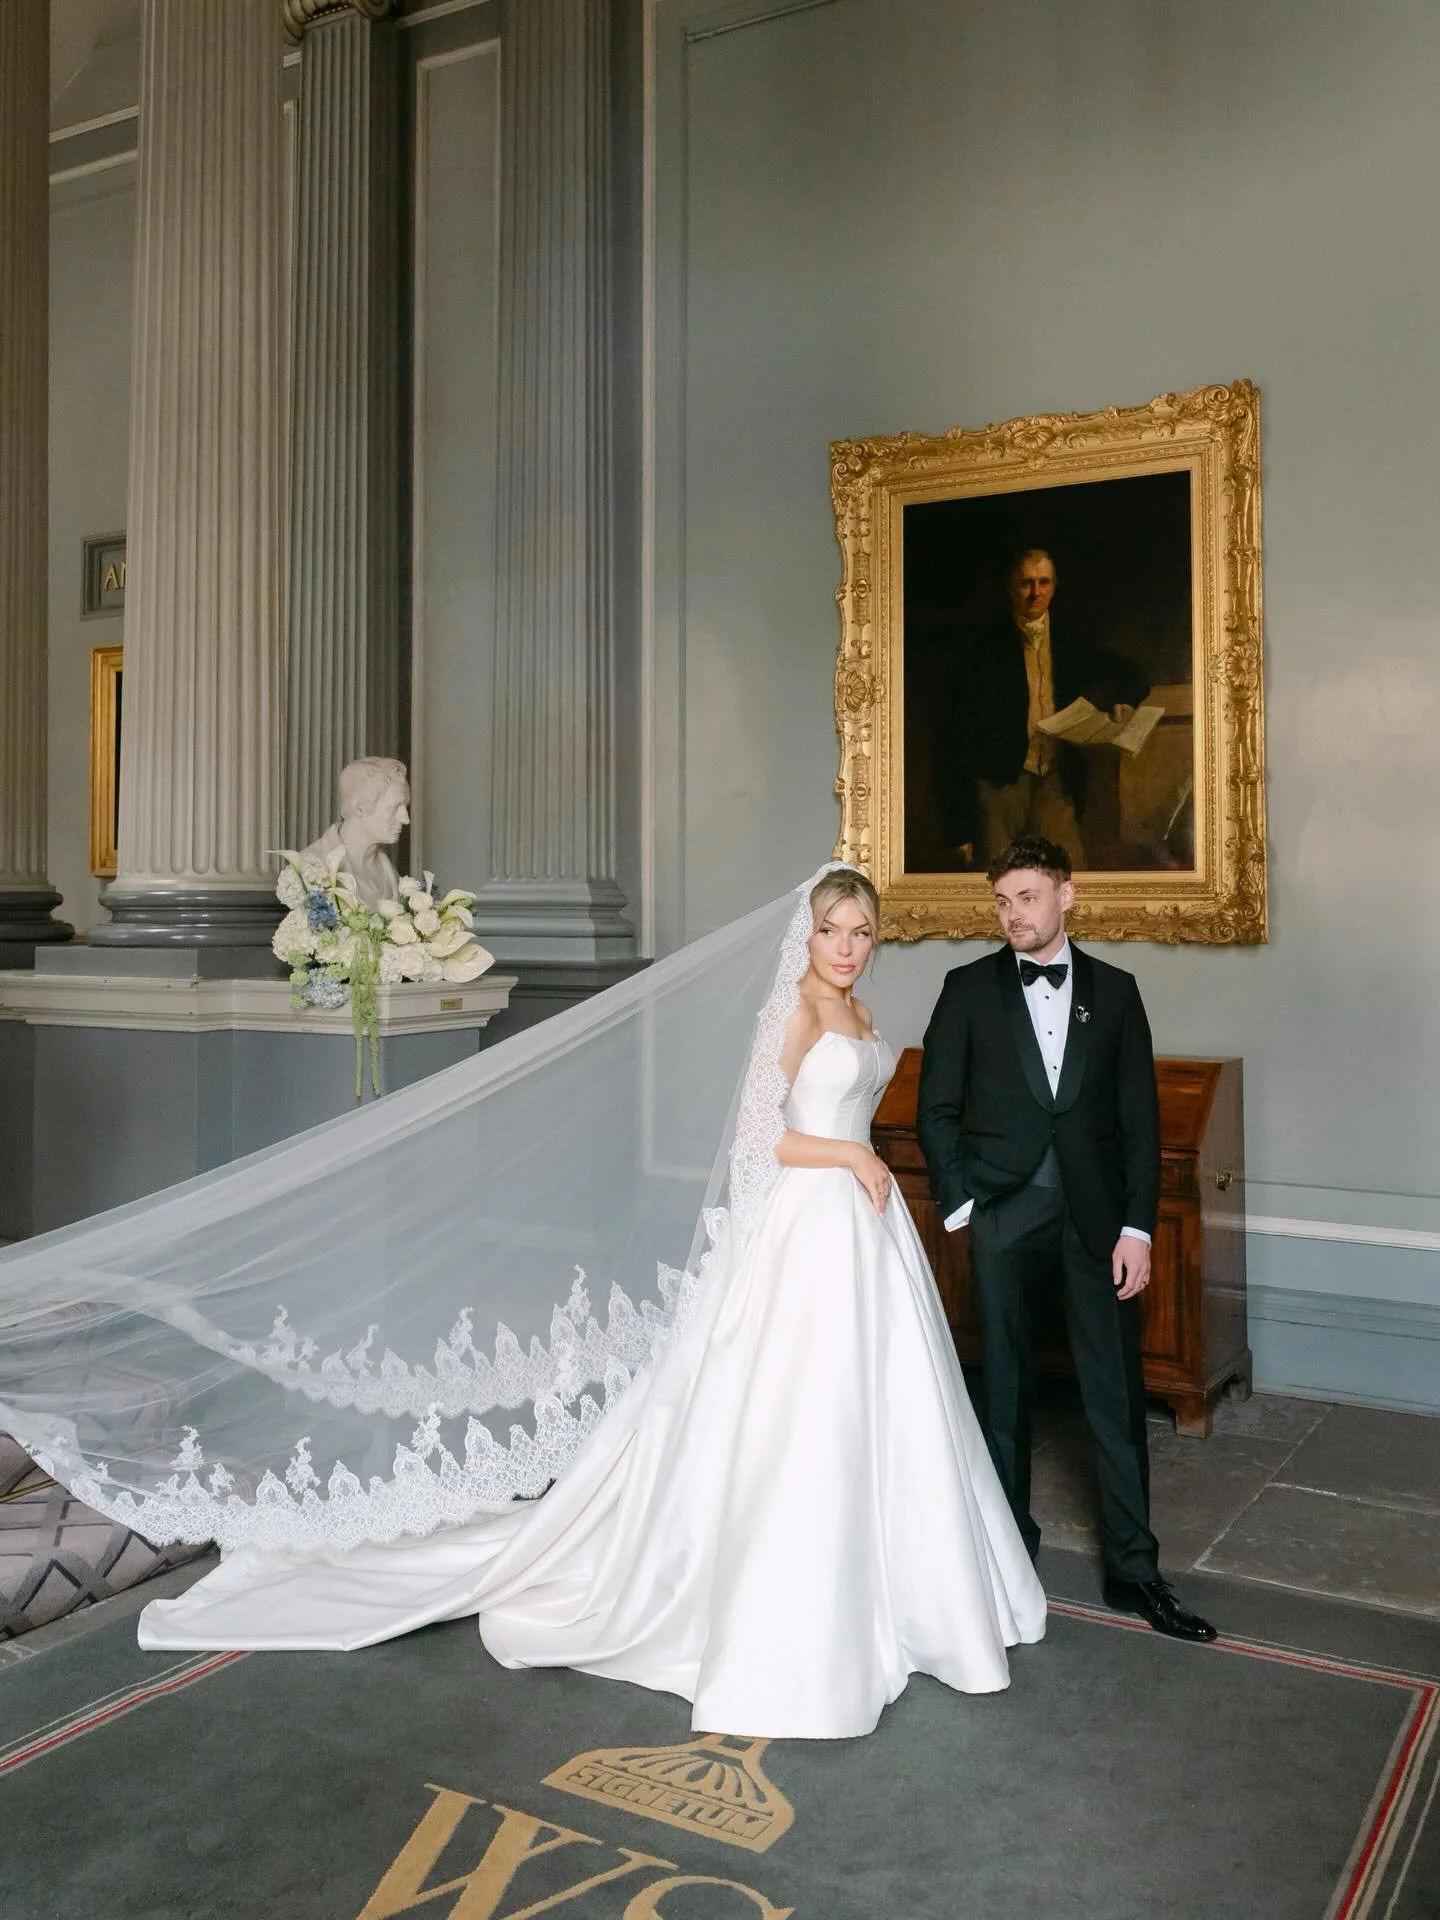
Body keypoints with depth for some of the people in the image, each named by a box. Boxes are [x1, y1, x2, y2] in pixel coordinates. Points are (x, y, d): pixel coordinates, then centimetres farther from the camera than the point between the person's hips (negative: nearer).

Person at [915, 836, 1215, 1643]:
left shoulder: (1114, 990, 5)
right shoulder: (970, 988, 2)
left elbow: (1140, 1116, 3)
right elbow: (937, 1108, 3)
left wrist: (1137, 1227, -4)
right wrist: (959, 1204, -4)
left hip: (1098, 1217, 1)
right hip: (1004, 1214, -1)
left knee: (1118, 1394, 5)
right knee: (1006, 1387, 9)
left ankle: (1133, 1568, 17)